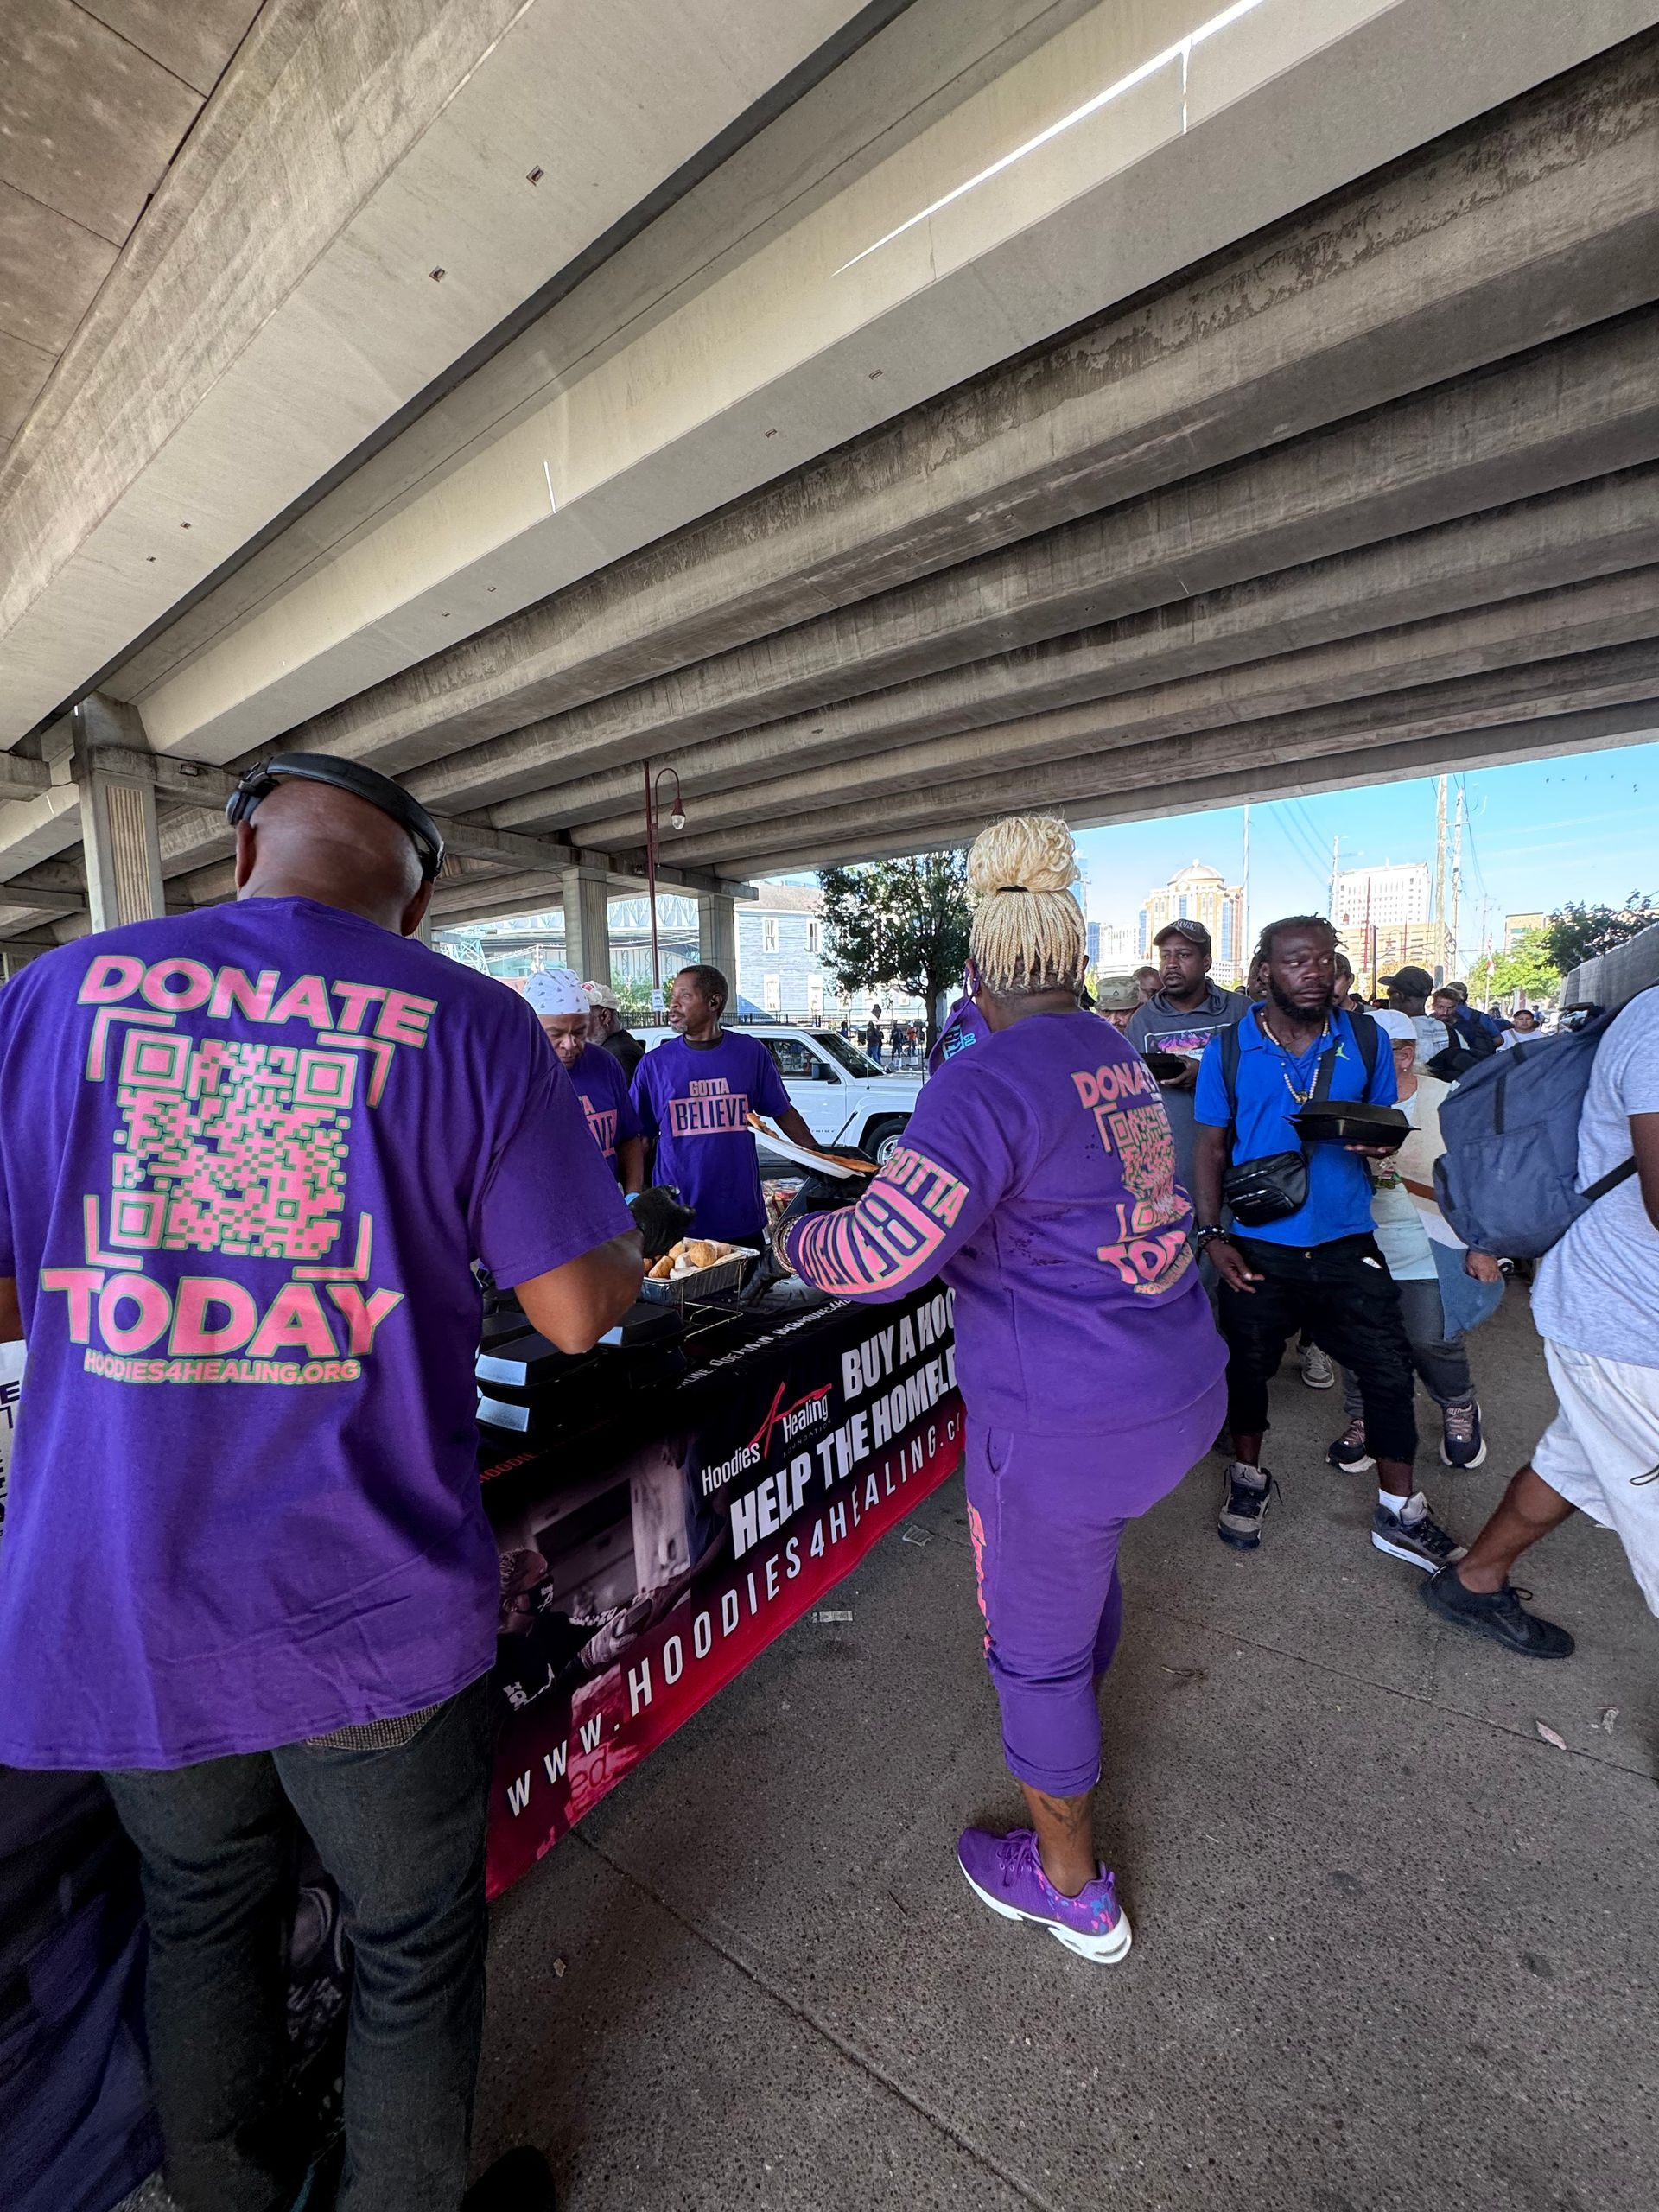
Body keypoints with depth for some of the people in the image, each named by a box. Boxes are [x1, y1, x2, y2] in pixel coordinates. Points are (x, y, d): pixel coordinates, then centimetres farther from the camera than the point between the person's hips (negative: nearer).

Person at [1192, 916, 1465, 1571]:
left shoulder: (1365, 1041, 1)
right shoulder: (1228, 1049, -4)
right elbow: (1211, 1149, -1)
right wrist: (1211, 1235, -9)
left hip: (1346, 1244, 2)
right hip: (1256, 1247, -1)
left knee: (1389, 1371, 6)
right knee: (1248, 1368, 13)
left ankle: (1399, 1513, 29)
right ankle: (1248, 1478, 39)